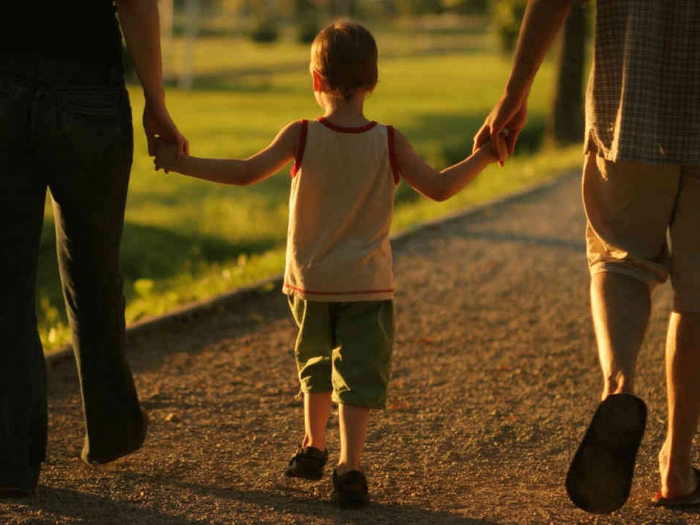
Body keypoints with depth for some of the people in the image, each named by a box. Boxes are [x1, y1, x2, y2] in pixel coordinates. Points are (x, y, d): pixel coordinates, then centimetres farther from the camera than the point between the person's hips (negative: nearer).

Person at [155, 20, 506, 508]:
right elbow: (440, 188, -6)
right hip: (368, 285, -2)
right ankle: (350, 465, -14)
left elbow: (247, 172, -16)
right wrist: (484, 157, 8)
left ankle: (313, 446, 36)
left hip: (310, 284, 2)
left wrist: (181, 163, -8)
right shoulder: (390, 143, -7)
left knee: (317, 364, 23)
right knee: (359, 374, -1)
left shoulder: (302, 136, -9)